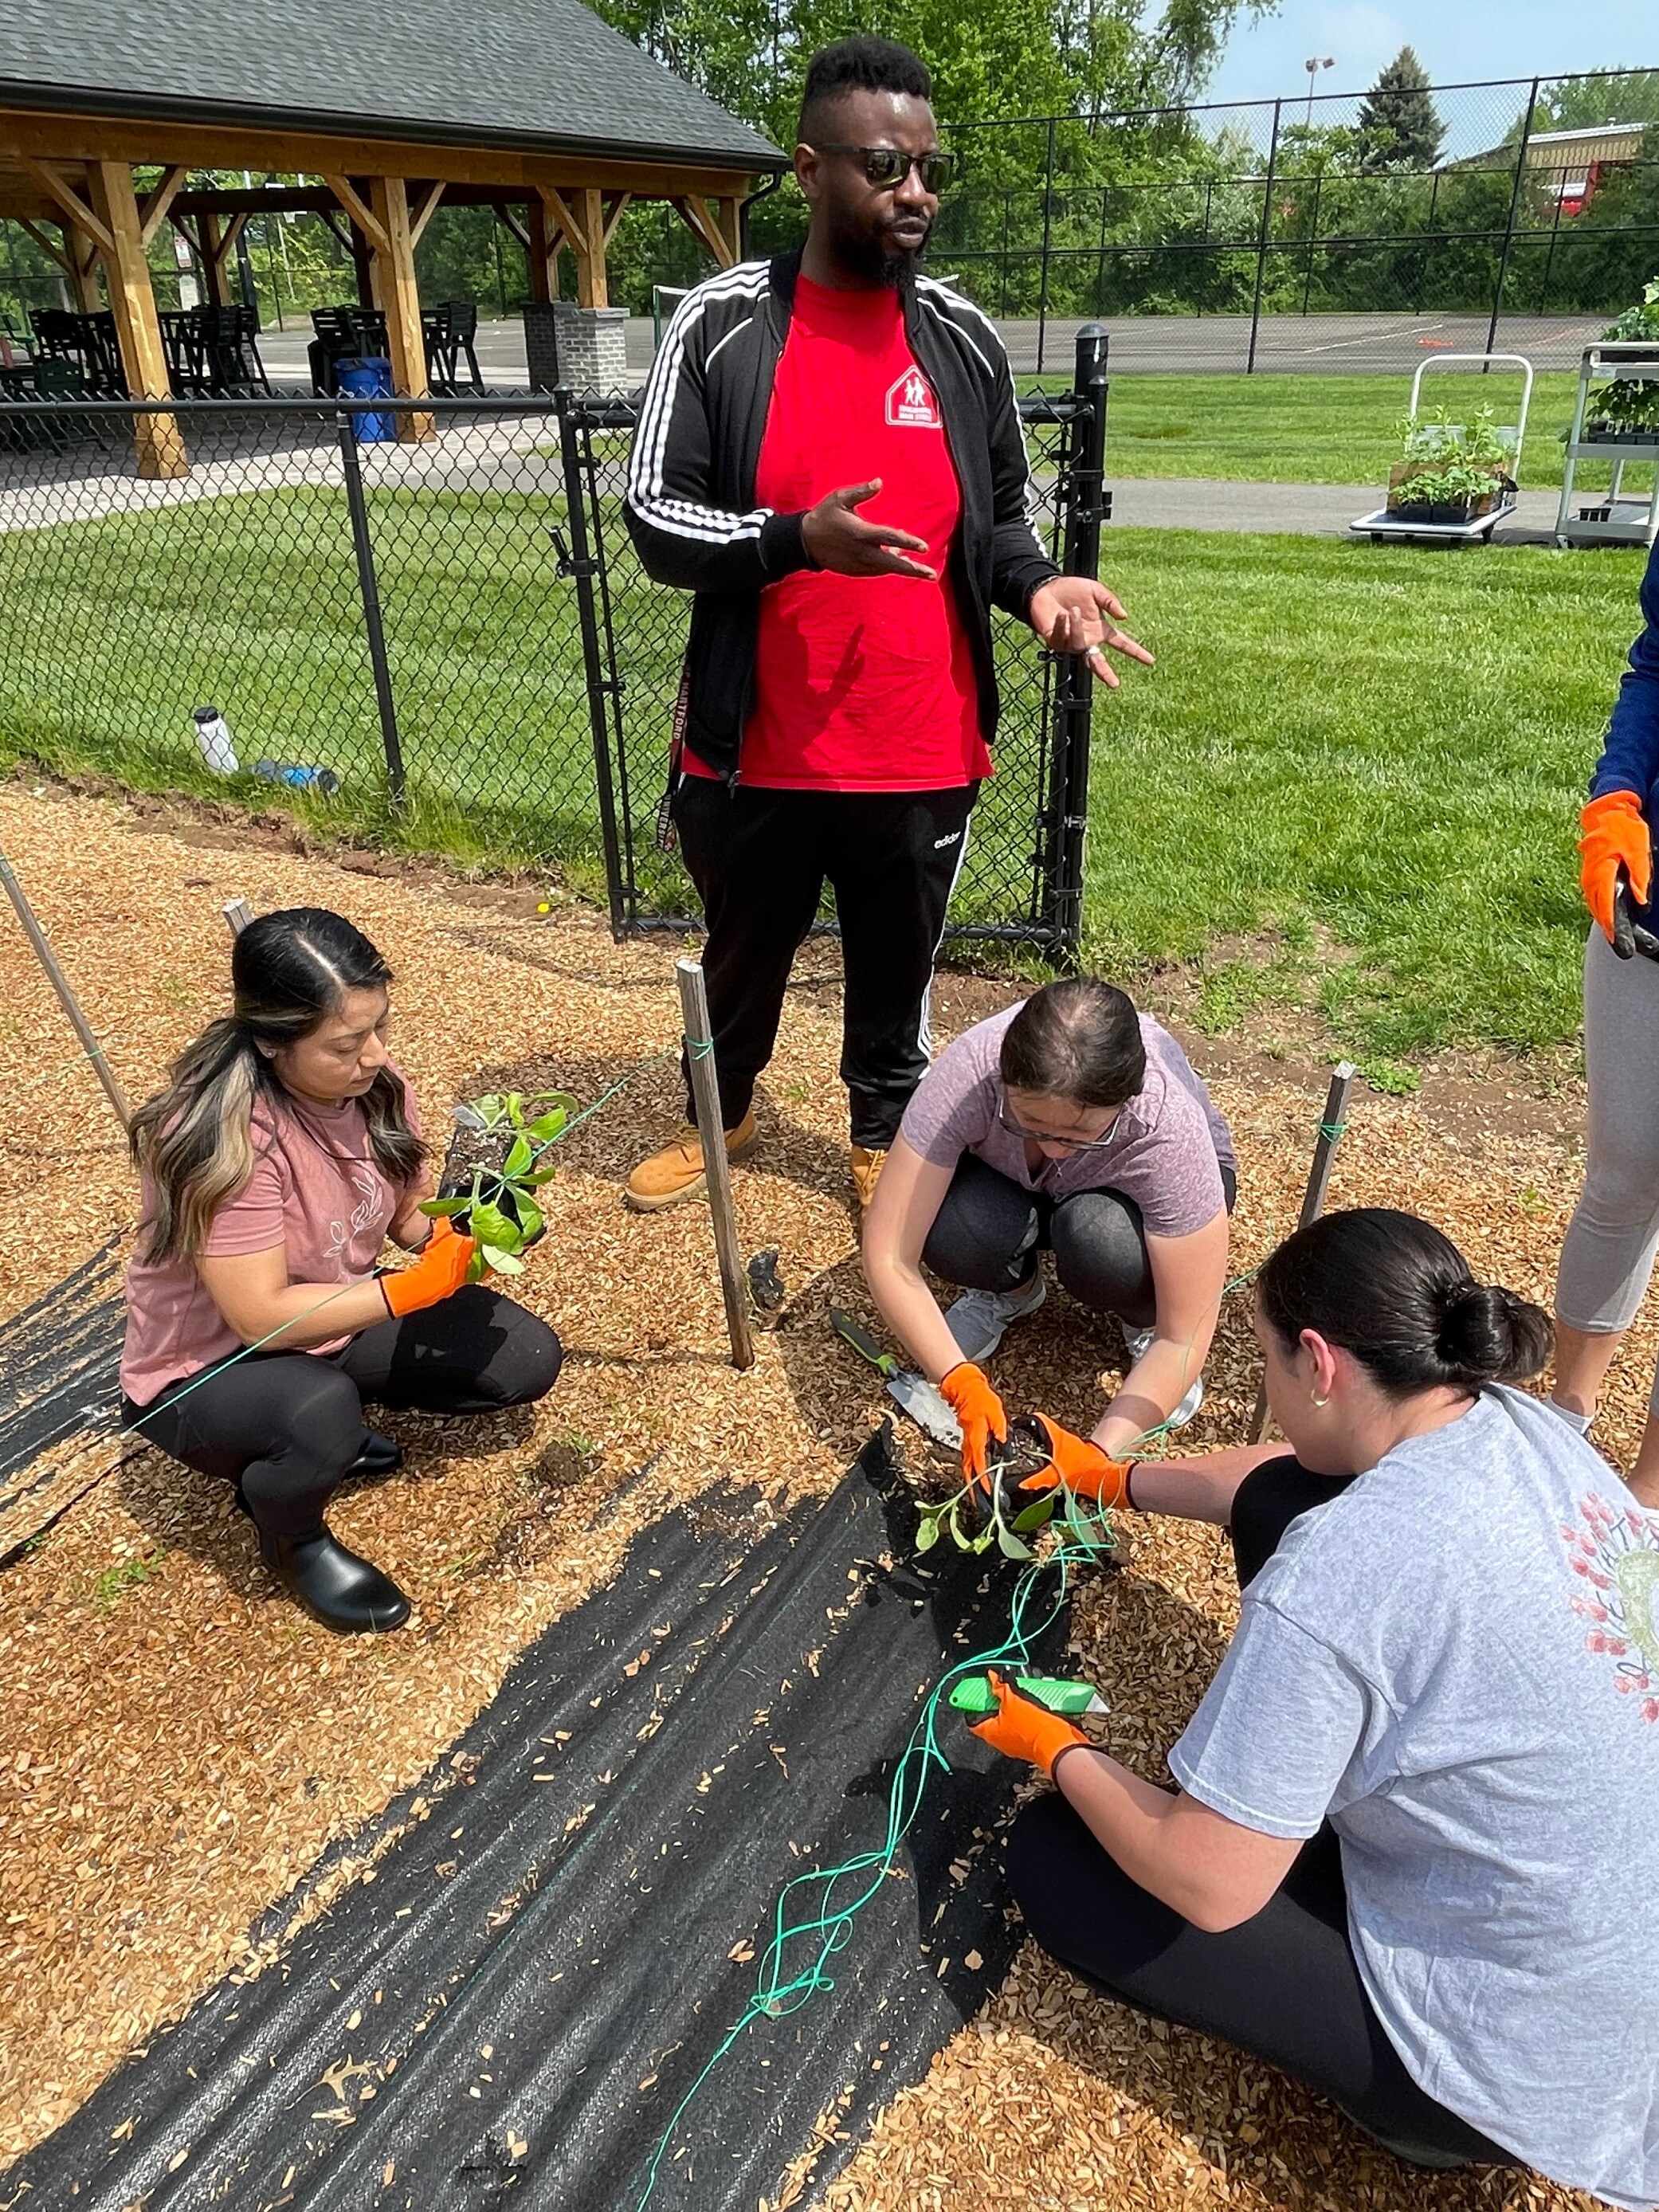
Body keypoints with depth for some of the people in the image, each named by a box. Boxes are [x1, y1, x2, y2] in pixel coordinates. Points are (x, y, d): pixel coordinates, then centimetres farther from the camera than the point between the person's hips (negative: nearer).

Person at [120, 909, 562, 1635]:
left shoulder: (375, 1086, -13)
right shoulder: (222, 1137, -33)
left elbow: (410, 1213, -1)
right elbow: (262, 1318, -31)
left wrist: (461, 1238, -23)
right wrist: (413, 1288, -31)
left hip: (332, 1323, 7)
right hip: (208, 1370, -6)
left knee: (527, 1359, -5)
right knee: (320, 1414, -39)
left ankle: (330, 1418, 11)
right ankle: (292, 1541, -2)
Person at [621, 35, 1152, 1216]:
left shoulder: (965, 340, 3)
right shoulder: (723, 324, -6)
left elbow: (998, 518, 12)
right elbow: (655, 518, -8)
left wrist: (1037, 584, -11)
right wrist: (795, 542, -25)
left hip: (919, 754, 1)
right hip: (756, 750, -1)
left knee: (895, 971, 16)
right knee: (744, 952, 20)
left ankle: (884, 1141, 41)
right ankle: (721, 1114, 47)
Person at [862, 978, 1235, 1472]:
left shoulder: (1170, 1128, -38)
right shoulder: (967, 1074, -37)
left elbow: (1184, 1341, -31)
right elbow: (888, 1258, -34)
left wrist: (1098, 1454, -41)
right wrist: (962, 1384, -44)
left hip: (1140, 1189, -1)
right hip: (1012, 1180, 1)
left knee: (1102, 1239, -36)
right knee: (947, 1232, -32)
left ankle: (1144, 1321, -1)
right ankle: (1012, 1290, 3)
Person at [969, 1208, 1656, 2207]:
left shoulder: (1331, 1576, -32)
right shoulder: (1530, 1428, -7)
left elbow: (1205, 1885, -21)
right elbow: (1291, 1481, 15)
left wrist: (1058, 1751, -3)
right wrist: (1119, 1480, 24)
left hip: (1546, 2069, -7)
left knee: (1052, 1857, 1)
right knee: (1274, 1503, 4)